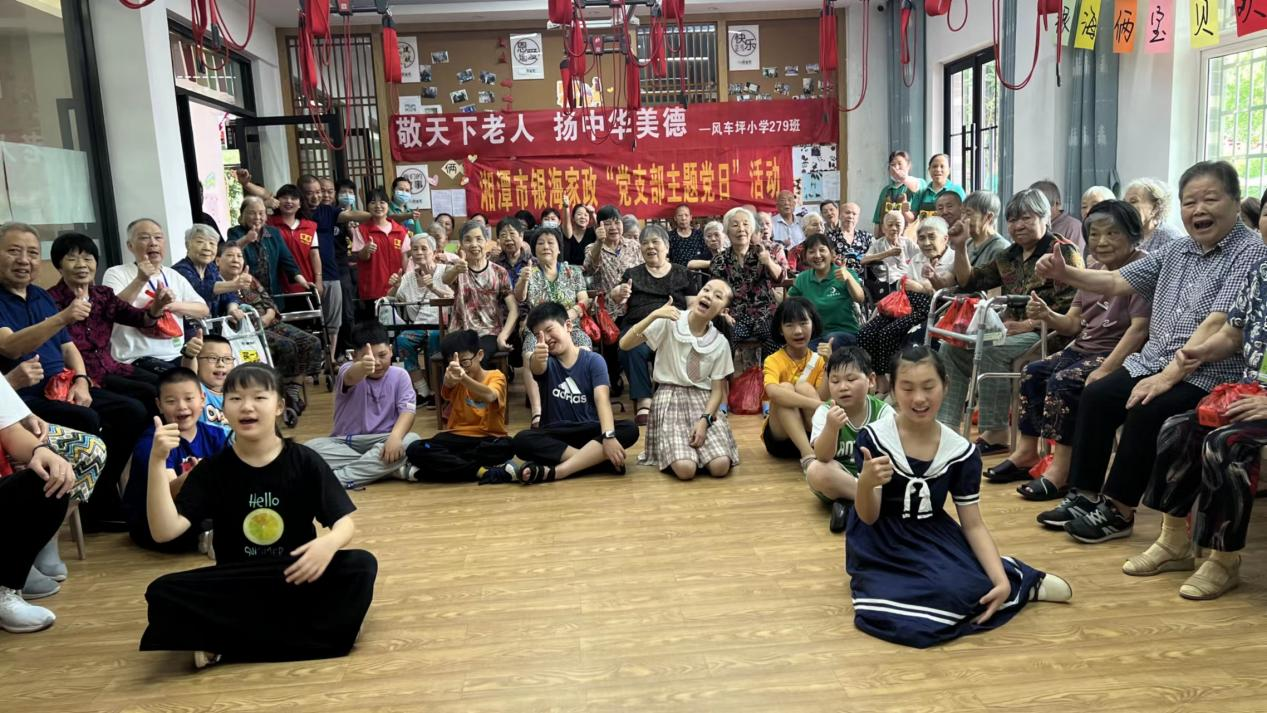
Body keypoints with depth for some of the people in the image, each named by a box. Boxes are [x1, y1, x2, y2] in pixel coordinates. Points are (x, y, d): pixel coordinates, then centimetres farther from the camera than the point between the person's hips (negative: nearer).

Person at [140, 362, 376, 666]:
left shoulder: (305, 461, -6)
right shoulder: (212, 469, -4)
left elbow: (344, 521, -7)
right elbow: (164, 531, -15)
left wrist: (330, 542, -31)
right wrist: (157, 461, -25)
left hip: (297, 577, 0)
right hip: (235, 584, 1)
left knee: (361, 566, -27)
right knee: (162, 593, -24)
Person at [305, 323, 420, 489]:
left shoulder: (400, 376, -1)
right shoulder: (348, 370, -7)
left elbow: (407, 410, -14)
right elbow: (351, 377, -33)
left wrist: (395, 436, -35)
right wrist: (363, 367, -59)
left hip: (382, 441, 0)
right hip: (345, 442, 0)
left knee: (411, 440, -32)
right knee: (310, 448, -28)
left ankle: (338, 478, -32)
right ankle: (389, 468, -30)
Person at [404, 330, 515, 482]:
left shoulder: (496, 377, -4)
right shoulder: (456, 380, 4)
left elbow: (490, 396, -29)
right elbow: (447, 387, -23)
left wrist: (464, 378, -48)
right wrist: (450, 377, -50)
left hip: (487, 439, -2)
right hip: (457, 437, 3)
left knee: (506, 447, -38)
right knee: (414, 450, -25)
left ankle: (444, 465, -24)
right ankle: (482, 471, -30)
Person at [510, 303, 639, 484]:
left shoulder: (593, 360, -2)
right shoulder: (546, 361, 2)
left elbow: (602, 399, -17)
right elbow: (536, 367, -24)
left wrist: (608, 436, -35)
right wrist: (537, 358, -50)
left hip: (590, 431, 0)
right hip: (555, 435, 1)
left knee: (629, 429, -29)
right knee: (521, 441, -29)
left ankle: (553, 471, -36)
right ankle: (596, 459, -30)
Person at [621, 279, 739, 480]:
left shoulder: (720, 342, 2)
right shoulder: (669, 322, -7)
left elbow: (718, 390, 4)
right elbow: (624, 344, -15)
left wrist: (705, 419, -14)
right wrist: (653, 315, -27)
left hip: (703, 401, 3)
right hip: (670, 400, -3)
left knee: (721, 467, -20)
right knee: (685, 469, -25)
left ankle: (695, 446, 13)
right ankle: (674, 448, 10)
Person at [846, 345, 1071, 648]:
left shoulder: (962, 451, -7)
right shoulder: (872, 438, -15)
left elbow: (973, 525, -1)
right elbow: (868, 517, -14)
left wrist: (1002, 580, -16)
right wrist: (866, 483, -37)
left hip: (933, 540, 2)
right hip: (880, 546, -2)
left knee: (966, 589, -30)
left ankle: (1020, 583, 4)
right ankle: (1023, 584, -6)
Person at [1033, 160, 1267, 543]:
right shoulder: (1176, 251, 12)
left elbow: (1216, 325, -20)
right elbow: (1116, 282, 10)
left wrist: (1168, 376, -27)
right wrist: (1065, 273, -8)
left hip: (1208, 376, -7)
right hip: (1153, 362, 7)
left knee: (1146, 412, -28)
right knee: (1094, 397, -11)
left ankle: (1118, 510, -13)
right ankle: (1085, 495, -3)